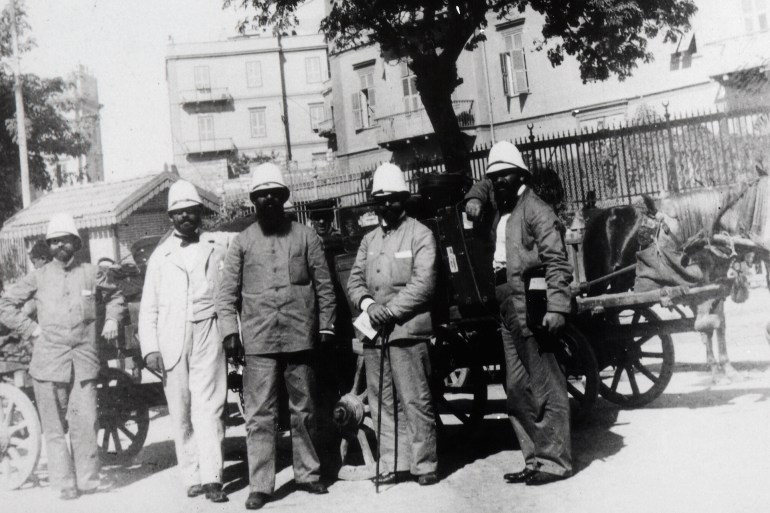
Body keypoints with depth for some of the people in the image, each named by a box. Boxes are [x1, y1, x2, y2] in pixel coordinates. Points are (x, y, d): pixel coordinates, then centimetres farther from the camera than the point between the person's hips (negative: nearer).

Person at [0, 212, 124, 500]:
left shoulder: (91, 274, 9)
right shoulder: (39, 277, 6)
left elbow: (115, 296, 26)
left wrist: (112, 319, 11)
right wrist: (30, 328, 3)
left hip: (84, 360, 0)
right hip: (48, 361, 0)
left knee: (85, 423, -4)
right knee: (55, 427, 4)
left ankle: (88, 480, 8)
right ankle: (65, 483, 12)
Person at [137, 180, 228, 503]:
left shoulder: (216, 251, 11)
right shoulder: (160, 256, 13)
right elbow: (148, 307, 10)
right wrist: (150, 348, 0)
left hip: (207, 336, -1)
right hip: (170, 340, 1)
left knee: (208, 407, -8)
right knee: (180, 412, 2)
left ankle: (212, 477, -8)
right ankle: (192, 476, 10)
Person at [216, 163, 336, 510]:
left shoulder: (305, 236, 7)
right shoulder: (242, 242, 7)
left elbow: (324, 285, 7)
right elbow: (227, 292, 6)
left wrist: (326, 327, 3)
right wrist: (229, 331, -4)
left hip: (301, 338, 1)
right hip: (258, 342, 0)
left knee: (304, 412, 10)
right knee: (259, 415, -1)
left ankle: (308, 474, 23)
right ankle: (260, 485, 6)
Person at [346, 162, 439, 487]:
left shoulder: (420, 235, 0)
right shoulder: (369, 240, 18)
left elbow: (423, 283, -9)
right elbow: (355, 279, 14)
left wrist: (389, 310, -14)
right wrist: (367, 303, -7)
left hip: (407, 330, -5)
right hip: (373, 331, 6)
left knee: (415, 401, -3)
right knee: (382, 402, 8)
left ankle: (424, 464, 7)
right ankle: (392, 463, 16)